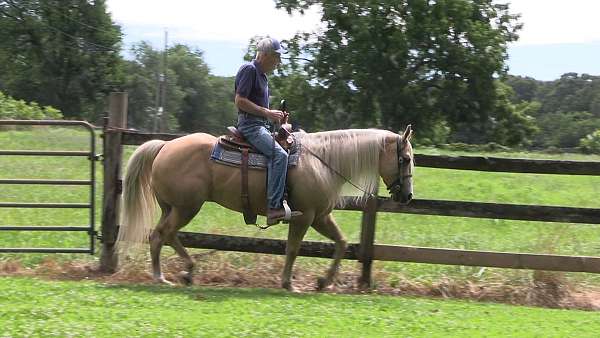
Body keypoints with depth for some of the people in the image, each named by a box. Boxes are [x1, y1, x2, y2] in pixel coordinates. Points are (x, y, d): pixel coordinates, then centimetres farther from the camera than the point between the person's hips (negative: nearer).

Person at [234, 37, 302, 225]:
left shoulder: (261, 74, 21)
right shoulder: (249, 70, -9)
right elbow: (240, 101, -17)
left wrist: (274, 116, 12)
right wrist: (267, 113, -16)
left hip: (261, 125, 11)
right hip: (250, 125, -11)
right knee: (279, 155, -26)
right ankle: (274, 207, -32)